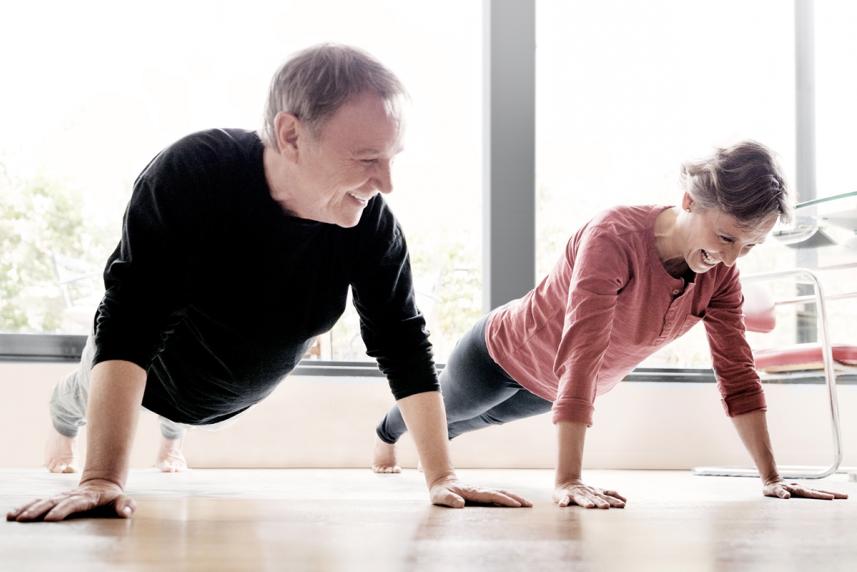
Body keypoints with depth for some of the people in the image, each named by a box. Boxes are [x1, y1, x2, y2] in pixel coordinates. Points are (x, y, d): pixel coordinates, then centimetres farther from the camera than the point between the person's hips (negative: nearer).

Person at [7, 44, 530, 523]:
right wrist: (102, 482, -51)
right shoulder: (190, 176, -42)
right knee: (87, 399, 31)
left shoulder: (371, 220, -32)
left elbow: (404, 345, -23)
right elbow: (130, 329, -45)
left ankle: (172, 430, 71)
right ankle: (65, 420, 66)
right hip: (149, 378, -3)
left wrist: (443, 477, -29)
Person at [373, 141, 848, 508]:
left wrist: (771, 479, -21)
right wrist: (567, 481, -54)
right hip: (503, 355, -5)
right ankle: (387, 433, 65)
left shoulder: (721, 272, -24)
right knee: (444, 409, 29)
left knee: (481, 418, 37)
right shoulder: (614, 237, -43)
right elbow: (581, 355, -49)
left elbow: (737, 373, -18)